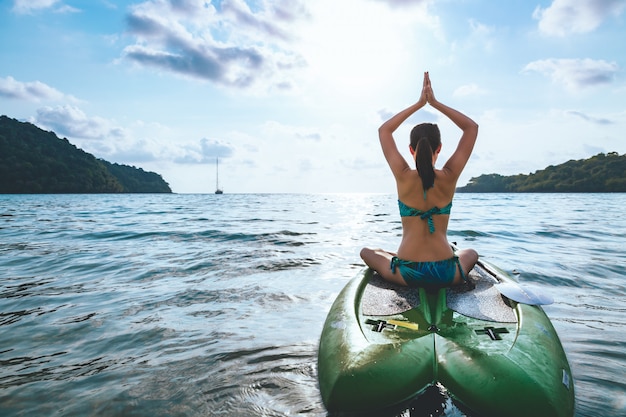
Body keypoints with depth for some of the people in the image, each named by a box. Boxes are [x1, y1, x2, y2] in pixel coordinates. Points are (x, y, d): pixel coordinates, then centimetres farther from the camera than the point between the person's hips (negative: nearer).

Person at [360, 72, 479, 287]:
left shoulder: (403, 177, -8)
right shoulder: (449, 177, -7)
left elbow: (384, 130, 7)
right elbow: (472, 127, 6)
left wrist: (418, 104, 9)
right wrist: (435, 103, 2)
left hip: (407, 275, -2)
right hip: (446, 275, 2)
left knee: (366, 252, 28)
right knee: (471, 253, 37)